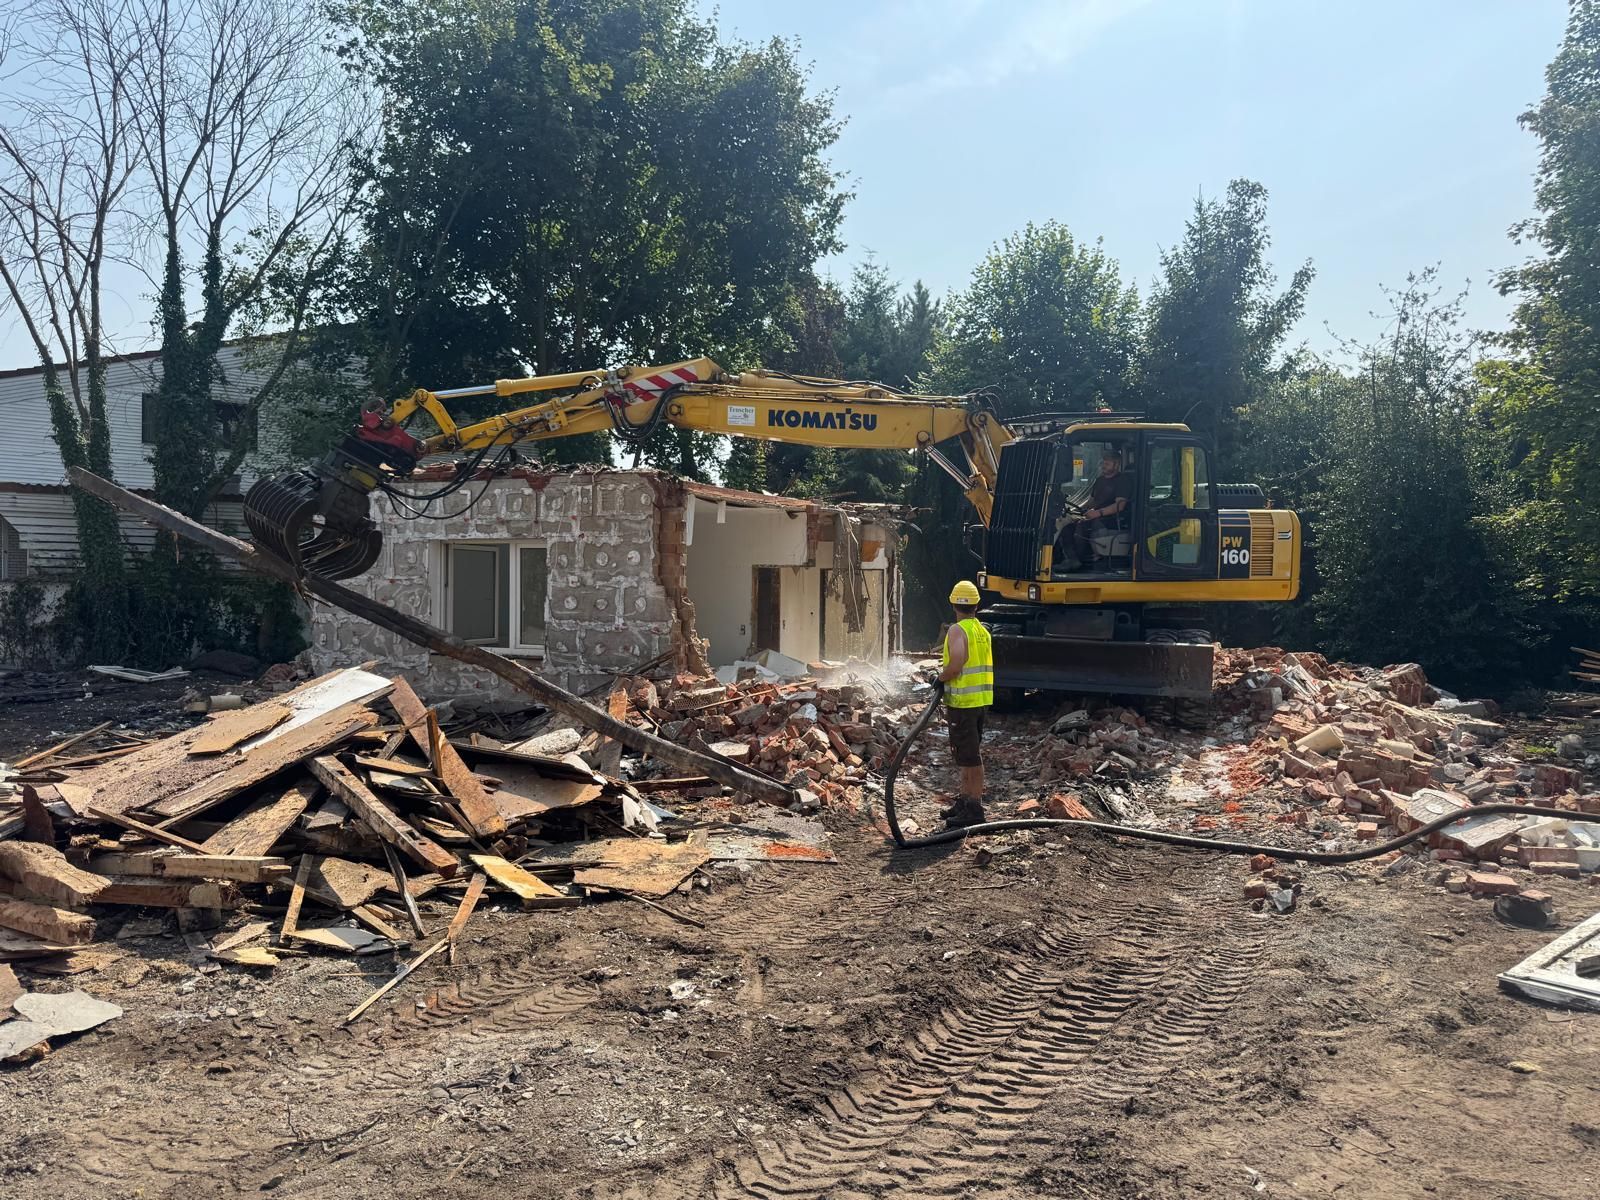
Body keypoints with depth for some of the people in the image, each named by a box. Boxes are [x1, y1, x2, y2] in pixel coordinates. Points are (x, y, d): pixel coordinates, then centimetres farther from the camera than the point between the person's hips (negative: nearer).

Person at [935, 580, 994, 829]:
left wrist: (941, 678, -10)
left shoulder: (957, 630, -14)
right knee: (970, 754, 17)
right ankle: (965, 801, 26)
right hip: (981, 699, 9)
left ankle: (974, 808, -1)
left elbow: (957, 663, -27)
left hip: (963, 701, -9)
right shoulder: (983, 631, 12)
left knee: (970, 756, -5)